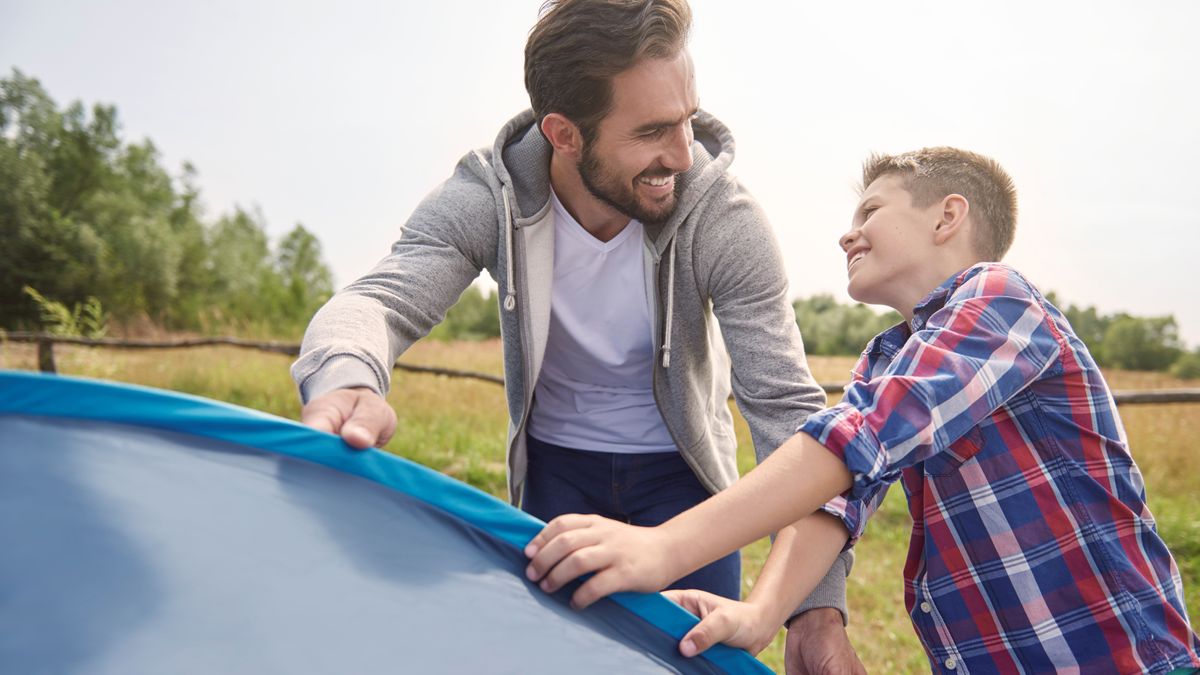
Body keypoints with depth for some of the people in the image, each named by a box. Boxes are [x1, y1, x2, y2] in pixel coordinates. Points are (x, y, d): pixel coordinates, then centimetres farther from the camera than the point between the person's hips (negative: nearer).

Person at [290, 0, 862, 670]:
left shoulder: (724, 218, -27)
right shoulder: (486, 199, -23)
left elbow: (787, 405, -27)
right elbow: (379, 300, -34)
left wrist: (821, 603, -32)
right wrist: (344, 381, -60)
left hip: (681, 472, 0)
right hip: (554, 469, 1)